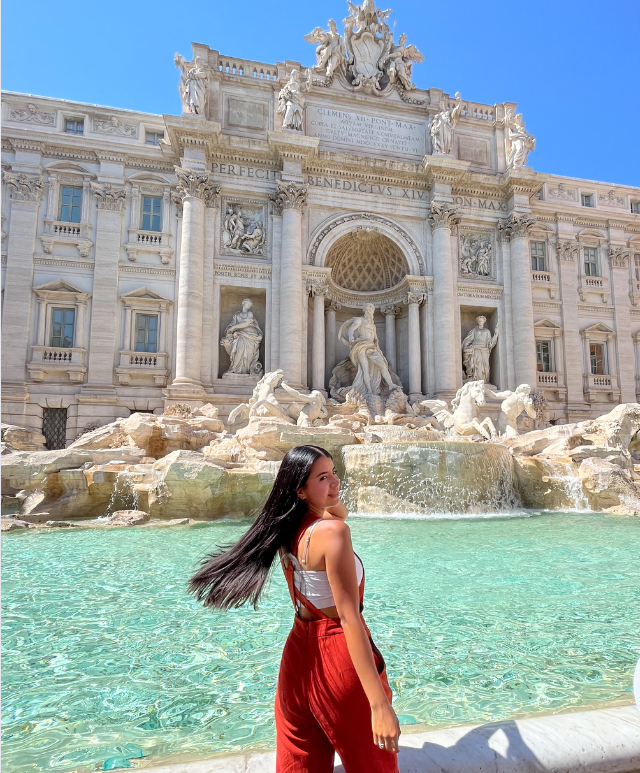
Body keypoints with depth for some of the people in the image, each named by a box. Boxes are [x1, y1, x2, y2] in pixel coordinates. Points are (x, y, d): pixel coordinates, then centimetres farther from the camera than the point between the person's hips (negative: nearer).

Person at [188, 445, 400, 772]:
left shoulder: (286, 530, 2)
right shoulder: (333, 532, -22)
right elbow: (350, 618, -26)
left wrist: (331, 500, 4)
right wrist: (380, 704, -25)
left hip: (299, 650, 8)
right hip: (338, 652, -7)